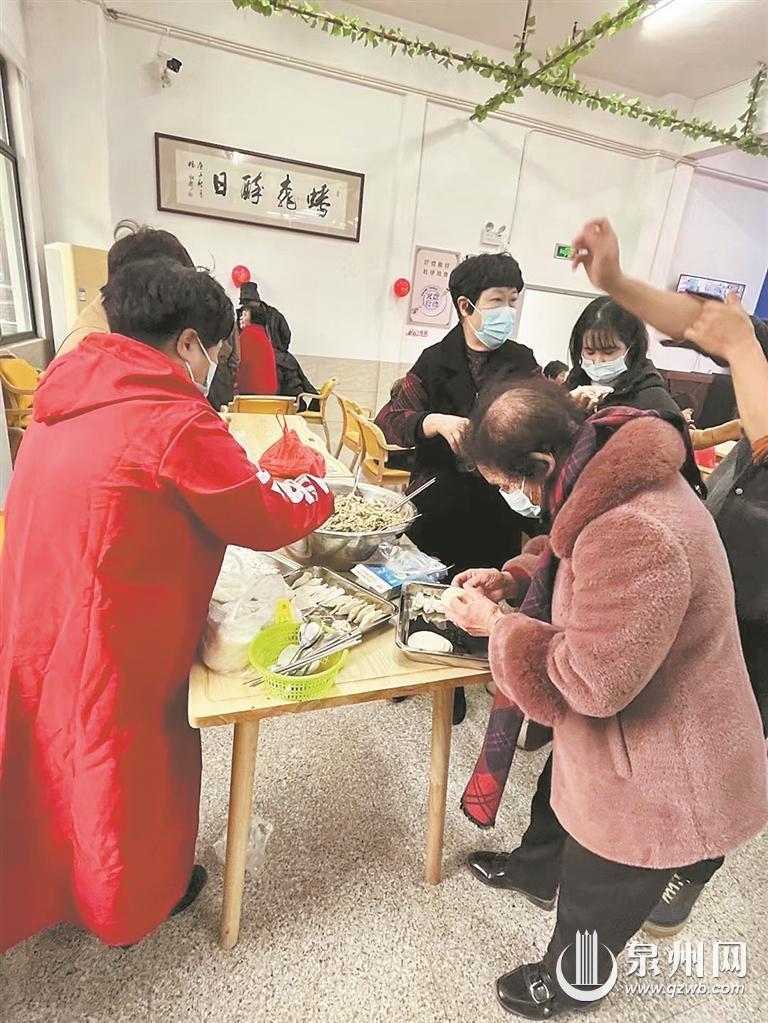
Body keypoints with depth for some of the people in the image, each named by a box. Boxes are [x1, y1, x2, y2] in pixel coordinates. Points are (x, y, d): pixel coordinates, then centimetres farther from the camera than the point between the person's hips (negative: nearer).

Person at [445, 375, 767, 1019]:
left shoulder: (632, 534, -40)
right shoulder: (621, 474, -8)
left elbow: (590, 681, -33)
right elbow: (583, 569, 10)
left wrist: (496, 625, -20)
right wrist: (516, 579, -4)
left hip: (658, 786, -8)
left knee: (597, 901, 22)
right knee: (563, 802, 36)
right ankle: (543, 876, 68)